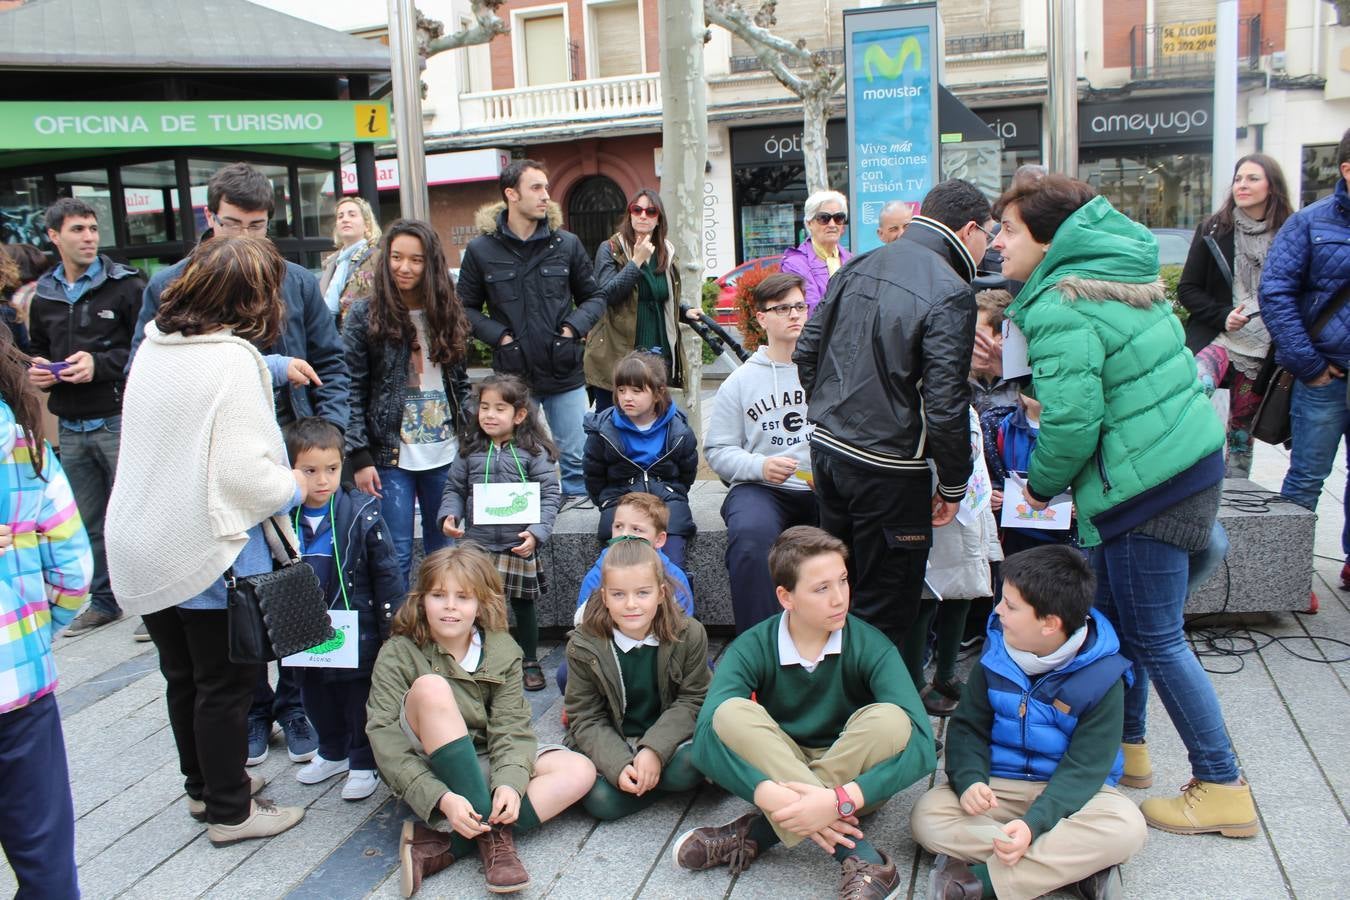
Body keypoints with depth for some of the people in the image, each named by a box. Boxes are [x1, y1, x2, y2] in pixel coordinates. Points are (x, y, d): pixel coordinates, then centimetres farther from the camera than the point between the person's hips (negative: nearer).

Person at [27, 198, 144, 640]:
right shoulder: (43, 296, 13)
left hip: (119, 422, -6)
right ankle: (103, 600, 27)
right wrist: (37, 372, 4)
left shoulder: (127, 286, -5)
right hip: (71, 429, 6)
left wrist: (101, 364, -18)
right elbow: (38, 352, 25)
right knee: (88, 521, 13)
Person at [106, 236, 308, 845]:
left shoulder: (154, 347, 3)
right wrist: (294, 488, -8)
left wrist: (271, 366, 22)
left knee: (183, 676, 22)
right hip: (209, 552, -8)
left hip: (143, 549, 8)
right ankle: (229, 811, 22)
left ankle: (203, 783, 40)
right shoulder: (233, 361, -21)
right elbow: (247, 475, -26)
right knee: (226, 684, 8)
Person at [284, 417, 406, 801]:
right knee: (316, 697, 21)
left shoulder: (362, 514, -14)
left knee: (359, 698, 9)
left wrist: (394, 629, -8)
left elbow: (387, 574, -9)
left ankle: (364, 762, 28)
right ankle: (333, 752, 43)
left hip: (357, 631, -4)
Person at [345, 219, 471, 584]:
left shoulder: (446, 313, 9)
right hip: (390, 456, -4)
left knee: (444, 550, 12)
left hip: (445, 456, 4)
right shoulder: (364, 315, -4)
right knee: (396, 557, -2)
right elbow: (352, 392, -7)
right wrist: (360, 458, -12)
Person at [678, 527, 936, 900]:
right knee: (730, 714, -29)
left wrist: (840, 800, -43)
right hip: (774, 772, 0)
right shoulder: (753, 649, -14)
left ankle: (757, 834, -27)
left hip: (856, 776, 0)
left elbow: (921, 744, -29)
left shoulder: (871, 647, -15)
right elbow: (707, 735, -29)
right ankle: (862, 859, -34)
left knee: (889, 720, -30)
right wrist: (772, 796, -46)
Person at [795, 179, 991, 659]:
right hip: (888, 470, -8)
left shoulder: (857, 267, 7)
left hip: (827, 449, 8)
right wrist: (954, 484, -7)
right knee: (885, 612, 7)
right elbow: (944, 403, -20)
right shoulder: (949, 293, -16)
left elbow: (806, 352, 13)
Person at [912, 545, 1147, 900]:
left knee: (1126, 827, -33)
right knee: (927, 816, -25)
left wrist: (1034, 823, -33)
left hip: (1069, 791, -2)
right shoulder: (996, 655, -4)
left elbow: (1084, 767, -18)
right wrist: (970, 781, -21)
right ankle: (1076, 864, -26)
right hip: (997, 786, 2)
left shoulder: (1101, 676, -14)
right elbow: (968, 727, 1)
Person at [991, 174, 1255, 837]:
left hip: (1146, 488, -10)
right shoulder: (1115, 276, 13)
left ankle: (1222, 788, 12)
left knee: (1154, 638, 1)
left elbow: (1072, 420, -23)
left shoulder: (1058, 310, -18)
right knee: (1116, 617, 20)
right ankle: (1127, 745, 34)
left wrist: (1041, 484, -6)